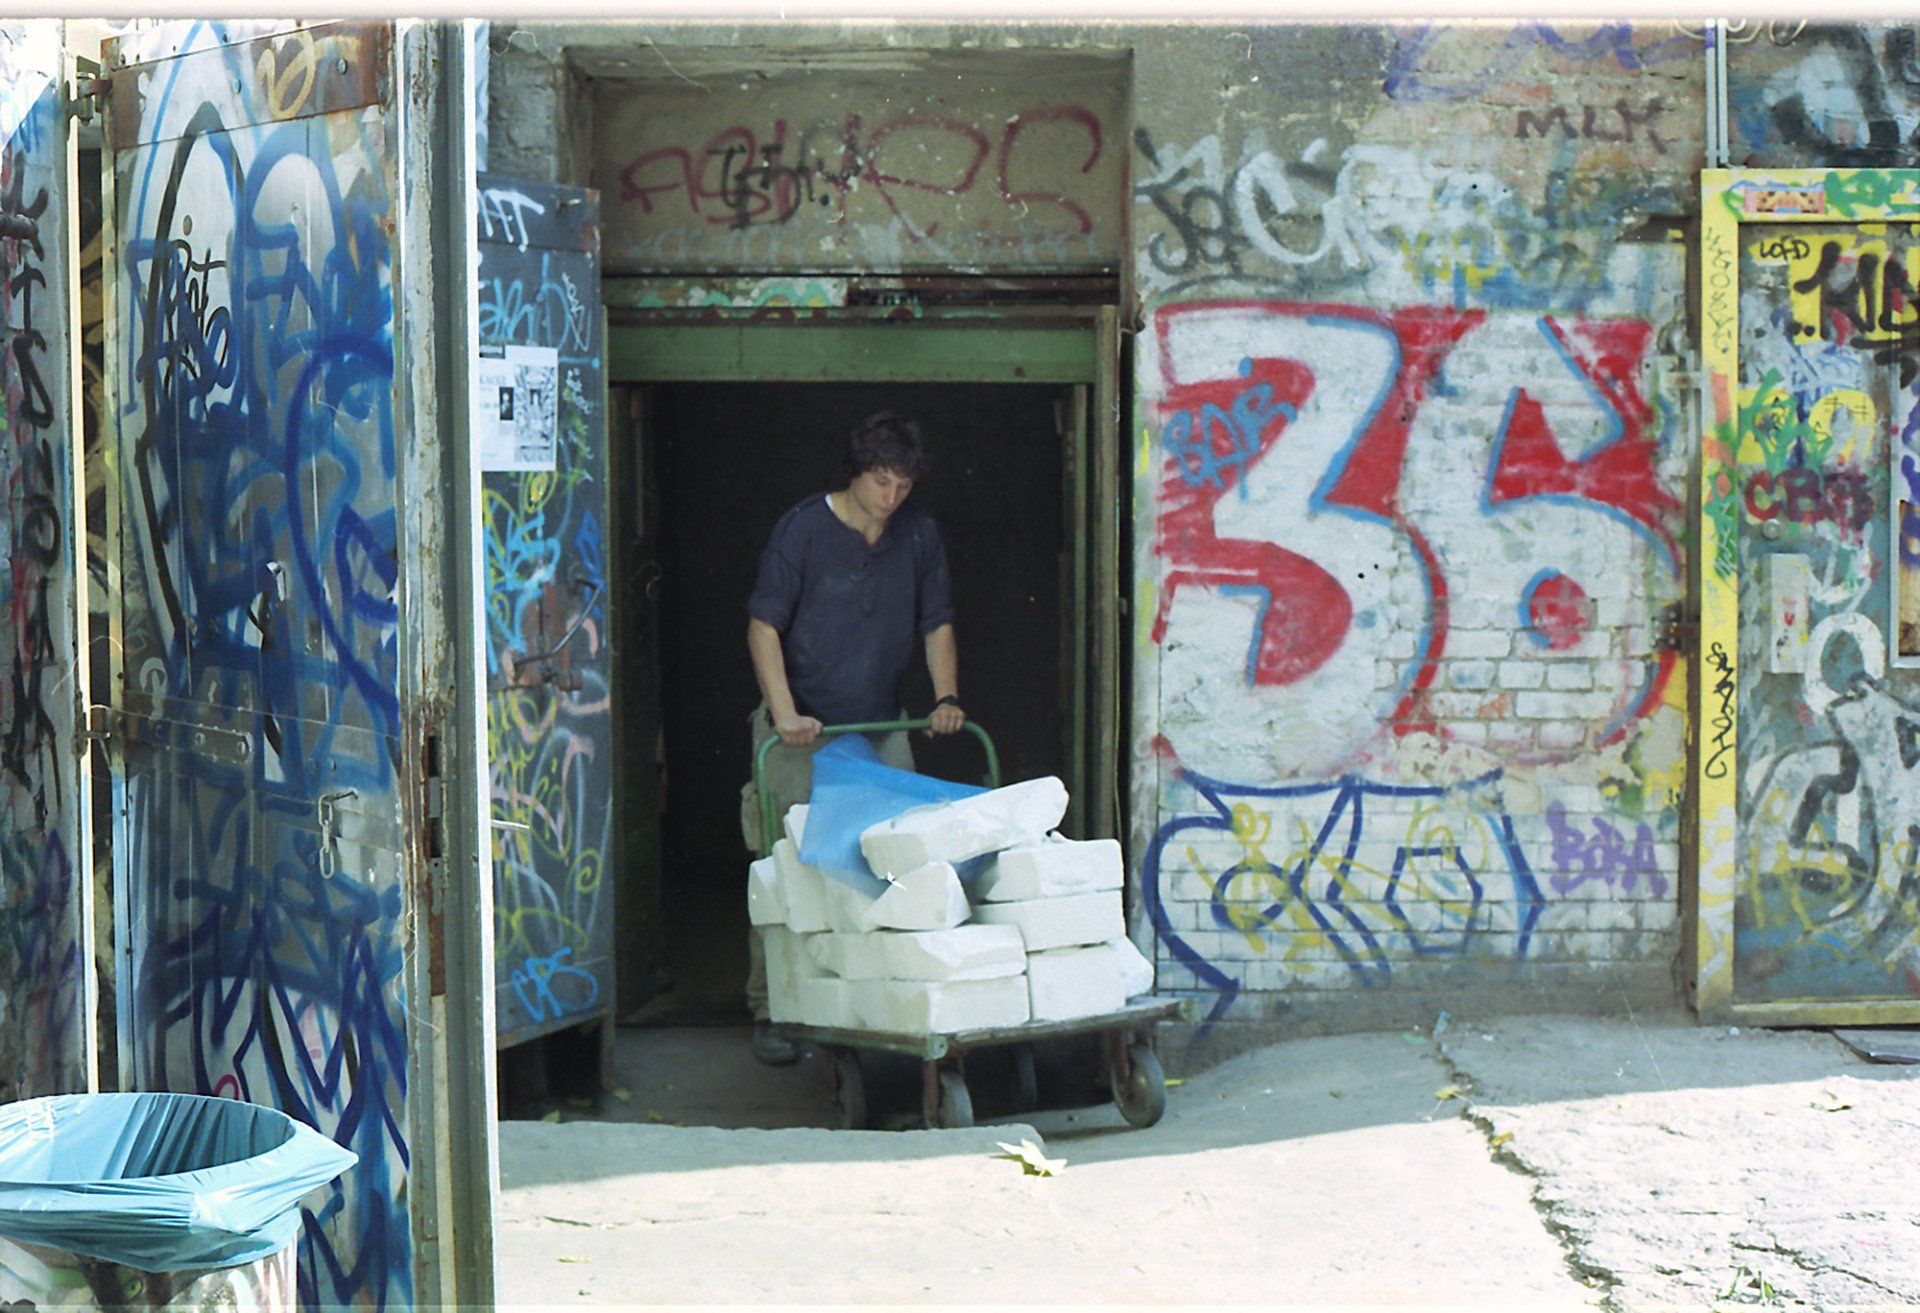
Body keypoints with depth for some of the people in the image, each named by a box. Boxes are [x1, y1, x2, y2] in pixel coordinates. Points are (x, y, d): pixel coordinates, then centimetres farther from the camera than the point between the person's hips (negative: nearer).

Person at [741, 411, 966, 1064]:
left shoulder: (918, 534, 5)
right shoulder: (804, 528, -8)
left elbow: (937, 623, 14)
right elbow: (764, 625, -9)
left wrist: (946, 697, 0)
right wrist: (785, 713, -20)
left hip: (881, 725, 4)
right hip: (802, 730, -4)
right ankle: (770, 1015, 3)